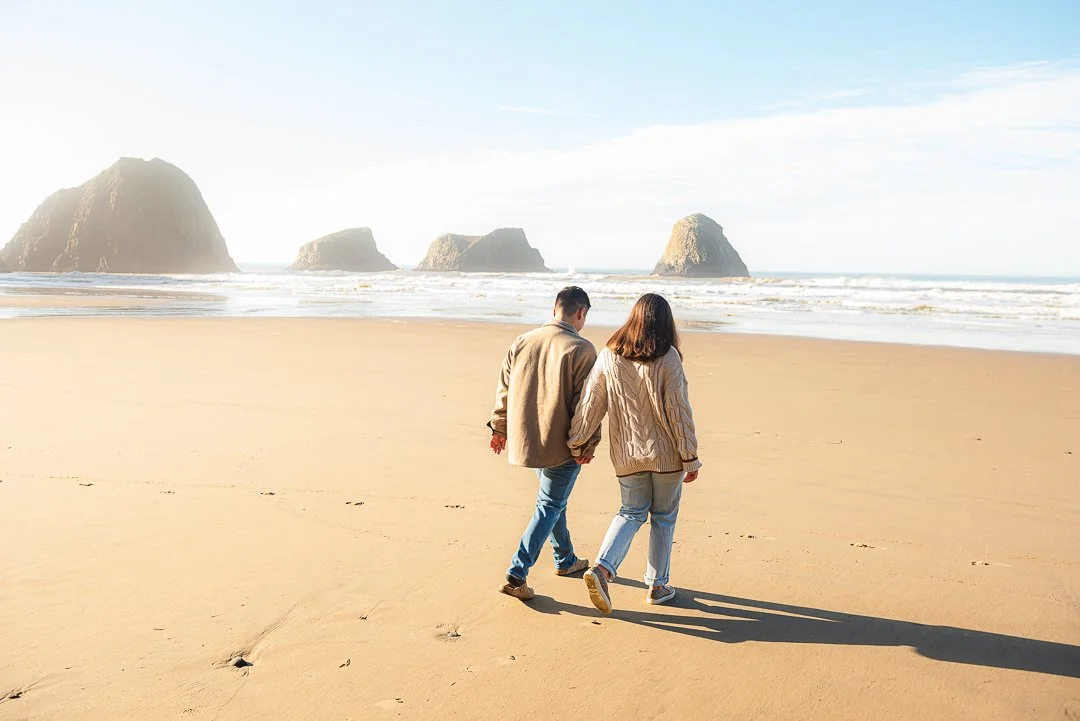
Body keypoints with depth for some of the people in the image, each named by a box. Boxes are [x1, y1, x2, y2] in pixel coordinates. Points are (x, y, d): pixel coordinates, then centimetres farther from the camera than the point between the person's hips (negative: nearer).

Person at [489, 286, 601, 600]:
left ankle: (566, 560, 38)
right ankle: (517, 574, -2)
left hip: (527, 439, 7)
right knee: (549, 506, 4)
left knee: (553, 500, 23)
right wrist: (588, 444, -8)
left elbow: (504, 389, 10)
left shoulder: (522, 342, 3)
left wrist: (499, 427, 20)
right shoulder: (581, 349, -15)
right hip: (561, 444, -6)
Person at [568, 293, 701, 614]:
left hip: (626, 454, 3)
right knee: (663, 517, 14)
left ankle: (602, 567, -6)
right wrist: (691, 458, -4)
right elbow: (679, 411, -12)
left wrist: (577, 444, 13)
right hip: (666, 453, -3)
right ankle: (657, 586, 22)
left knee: (631, 512, 15)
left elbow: (590, 404, 2)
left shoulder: (608, 356, -2)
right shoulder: (668, 358, -12)